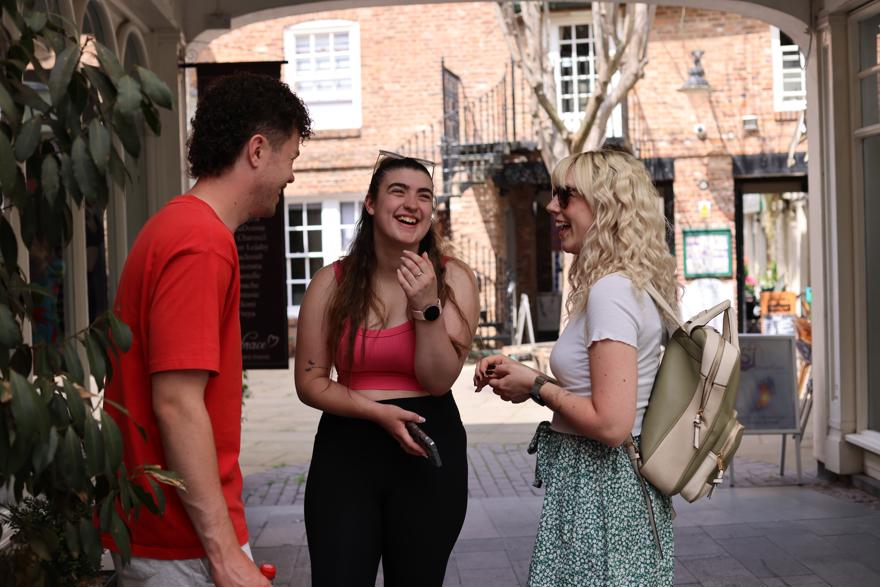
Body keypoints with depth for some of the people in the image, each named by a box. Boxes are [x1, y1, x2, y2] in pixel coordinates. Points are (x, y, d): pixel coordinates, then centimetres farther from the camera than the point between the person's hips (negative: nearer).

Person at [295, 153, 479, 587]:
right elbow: (309, 382, 0)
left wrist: (426, 305, -19)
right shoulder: (332, 283, 0)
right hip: (345, 452, 0)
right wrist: (379, 412, -13)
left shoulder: (452, 279, -1)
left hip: (428, 452, 0)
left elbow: (440, 379, -7)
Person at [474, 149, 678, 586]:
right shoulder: (631, 285, 11)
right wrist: (519, 371, 7)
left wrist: (535, 387, -12)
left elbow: (611, 424, -25)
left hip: (597, 493, -10)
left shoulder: (611, 292, -20)